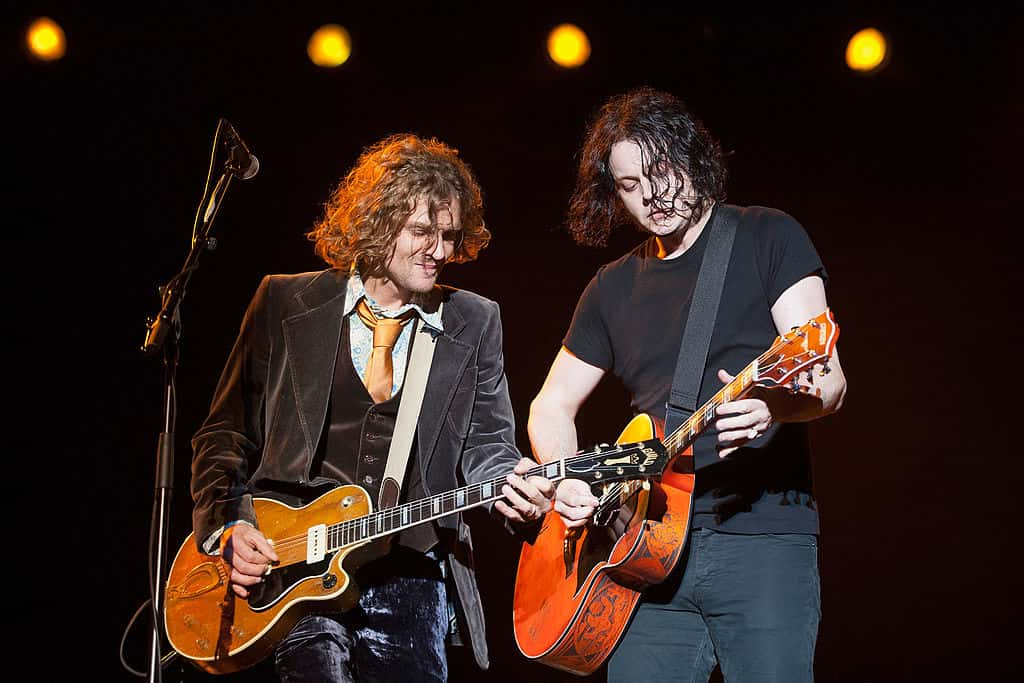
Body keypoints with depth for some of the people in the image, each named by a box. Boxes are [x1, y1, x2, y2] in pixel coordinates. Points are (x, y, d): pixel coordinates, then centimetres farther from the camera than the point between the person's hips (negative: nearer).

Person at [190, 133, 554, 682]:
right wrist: (227, 527, -4)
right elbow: (225, 434, 10)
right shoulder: (285, 302, 5)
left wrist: (510, 484, -14)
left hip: (411, 571, 2)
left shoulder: (474, 322, 8)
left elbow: (485, 446, 8)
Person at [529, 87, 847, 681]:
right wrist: (565, 479, 3)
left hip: (762, 539, -4)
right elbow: (551, 407, 24)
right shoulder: (614, 288, 17)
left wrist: (776, 405, -29)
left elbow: (830, 382, -6)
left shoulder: (767, 237, 3)